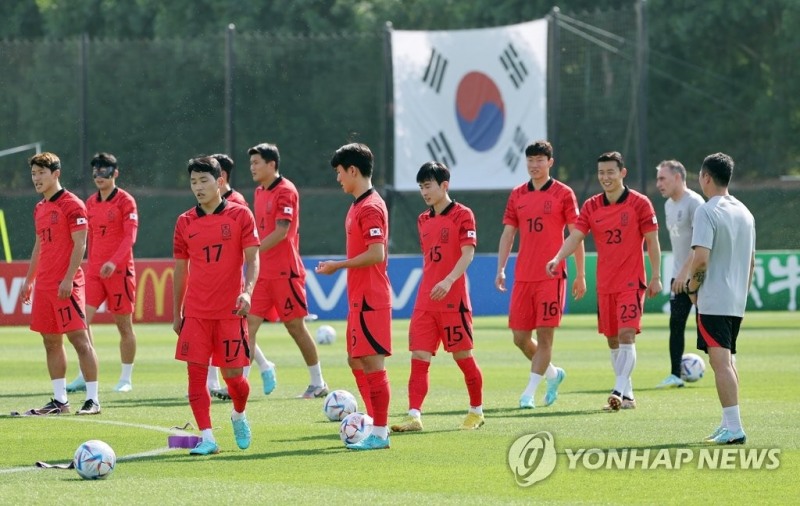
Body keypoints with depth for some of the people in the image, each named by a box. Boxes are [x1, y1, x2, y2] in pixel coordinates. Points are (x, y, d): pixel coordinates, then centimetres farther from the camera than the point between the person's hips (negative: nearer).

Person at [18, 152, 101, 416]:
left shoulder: (71, 204, -8)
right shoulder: (40, 208, 16)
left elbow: (80, 244, -13)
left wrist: (68, 279, -20)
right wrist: (28, 280, 21)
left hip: (66, 284, -8)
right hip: (44, 285, 8)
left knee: (79, 339, -8)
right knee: (51, 342, 8)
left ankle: (93, 399, -7)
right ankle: (59, 400, 12)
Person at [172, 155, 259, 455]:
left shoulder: (240, 216, -1)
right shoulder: (185, 223, 7)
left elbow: (252, 258, -5)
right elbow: (180, 269, 13)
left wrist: (248, 291, -23)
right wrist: (176, 314, 13)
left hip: (230, 310, -2)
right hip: (195, 312, 2)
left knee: (232, 373, 0)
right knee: (195, 371, -5)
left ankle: (239, 416, 32)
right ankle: (207, 438, -1)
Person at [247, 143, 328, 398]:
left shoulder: (286, 191, -12)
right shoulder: (260, 192, 13)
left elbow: (281, 232, -19)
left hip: (284, 272, -8)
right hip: (263, 272, 8)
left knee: (295, 326, 0)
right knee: (249, 324, -2)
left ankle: (318, 383, 12)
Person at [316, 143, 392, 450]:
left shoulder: (370, 208, -15)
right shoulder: (358, 206, 16)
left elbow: (376, 254, -23)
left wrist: (337, 265, -16)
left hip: (370, 300, -10)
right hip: (359, 298, 10)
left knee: (371, 362, -7)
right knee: (356, 361, 14)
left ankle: (379, 434, -4)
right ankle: (375, 424, 20)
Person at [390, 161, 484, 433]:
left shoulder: (462, 215, -6)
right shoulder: (423, 220, 15)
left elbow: (468, 253, -14)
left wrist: (449, 281, -27)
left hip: (453, 299, -6)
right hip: (425, 301, 6)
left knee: (463, 355, 2)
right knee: (419, 357, -5)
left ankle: (477, 411, 19)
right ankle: (414, 416, -10)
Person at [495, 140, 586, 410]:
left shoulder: (563, 194, -1)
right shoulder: (517, 195, 11)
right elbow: (508, 233, 13)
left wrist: (580, 275, -3)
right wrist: (501, 269, 3)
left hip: (552, 276, -5)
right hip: (523, 276, 5)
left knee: (544, 335, -6)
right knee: (520, 337, 5)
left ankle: (529, 394, -3)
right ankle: (552, 373, 28)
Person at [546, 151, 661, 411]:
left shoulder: (639, 203, -6)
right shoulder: (591, 206, 4)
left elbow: (652, 241, -3)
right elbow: (575, 237, -4)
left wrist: (656, 277, -5)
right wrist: (557, 258, -22)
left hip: (631, 282, -5)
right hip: (605, 284, 5)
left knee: (626, 335, -16)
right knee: (612, 340, 9)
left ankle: (620, 392, -23)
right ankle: (627, 395, 18)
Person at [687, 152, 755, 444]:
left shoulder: (707, 212, -13)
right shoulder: (744, 213, 12)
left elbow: (701, 258, -21)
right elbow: (751, 261, 17)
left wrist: (692, 287, -5)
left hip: (713, 301, -8)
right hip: (737, 301, 8)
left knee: (720, 362, -11)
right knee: (728, 361, 18)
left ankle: (734, 428, -19)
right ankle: (730, 423, 21)